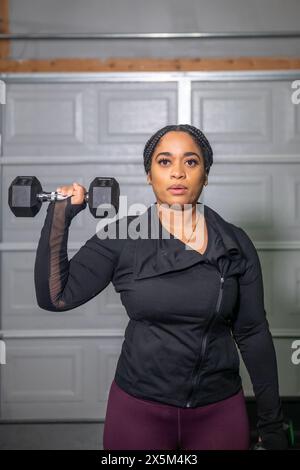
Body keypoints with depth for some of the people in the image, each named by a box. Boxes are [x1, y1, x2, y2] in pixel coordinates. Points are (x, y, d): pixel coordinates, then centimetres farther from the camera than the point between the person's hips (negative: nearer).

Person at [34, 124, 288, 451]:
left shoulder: (236, 244, -3)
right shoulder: (120, 238, -6)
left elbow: (253, 333, 0)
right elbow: (56, 297, -11)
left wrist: (272, 423, 3)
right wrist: (59, 217, -15)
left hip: (220, 409, 1)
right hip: (138, 407, 0)